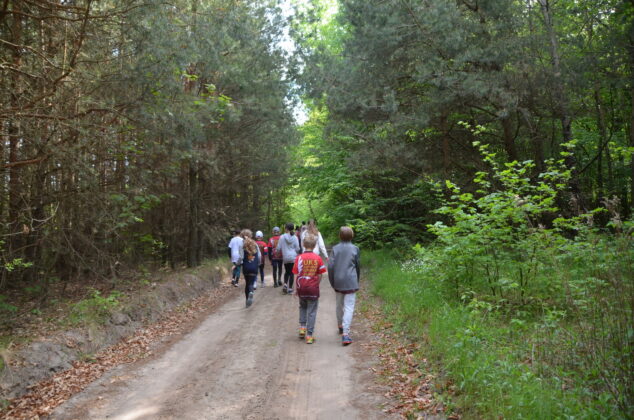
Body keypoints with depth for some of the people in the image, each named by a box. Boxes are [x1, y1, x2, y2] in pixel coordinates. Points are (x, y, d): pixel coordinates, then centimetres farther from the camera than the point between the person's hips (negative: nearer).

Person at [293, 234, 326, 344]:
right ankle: (309, 335, 6)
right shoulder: (318, 258, -4)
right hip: (313, 288, -1)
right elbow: (320, 275, -1)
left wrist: (296, 288, 5)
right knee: (312, 311, 6)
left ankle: (302, 327, 16)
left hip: (301, 287, 1)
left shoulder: (299, 258, -6)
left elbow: (297, 274, -4)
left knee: (302, 307, 26)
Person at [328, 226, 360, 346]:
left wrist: (332, 282, 6)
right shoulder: (355, 249, -3)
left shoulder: (335, 248, -1)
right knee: (349, 307, -4)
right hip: (351, 282, -2)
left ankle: (341, 326, 38)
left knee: (339, 305, 20)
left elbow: (330, 266, -4)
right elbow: (358, 266, 5)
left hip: (338, 282, 3)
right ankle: (345, 333, -14)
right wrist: (357, 281, 19)